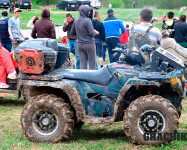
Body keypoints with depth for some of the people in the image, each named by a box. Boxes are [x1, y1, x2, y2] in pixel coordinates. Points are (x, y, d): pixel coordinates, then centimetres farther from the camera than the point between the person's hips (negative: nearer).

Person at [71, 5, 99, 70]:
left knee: (82, 64, 6)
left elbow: (72, 33, 15)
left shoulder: (76, 21, 6)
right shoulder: (87, 21, -14)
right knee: (92, 63, 1)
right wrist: (95, 32, 3)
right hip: (89, 44, -6)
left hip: (80, 45, 6)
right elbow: (91, 33, -17)